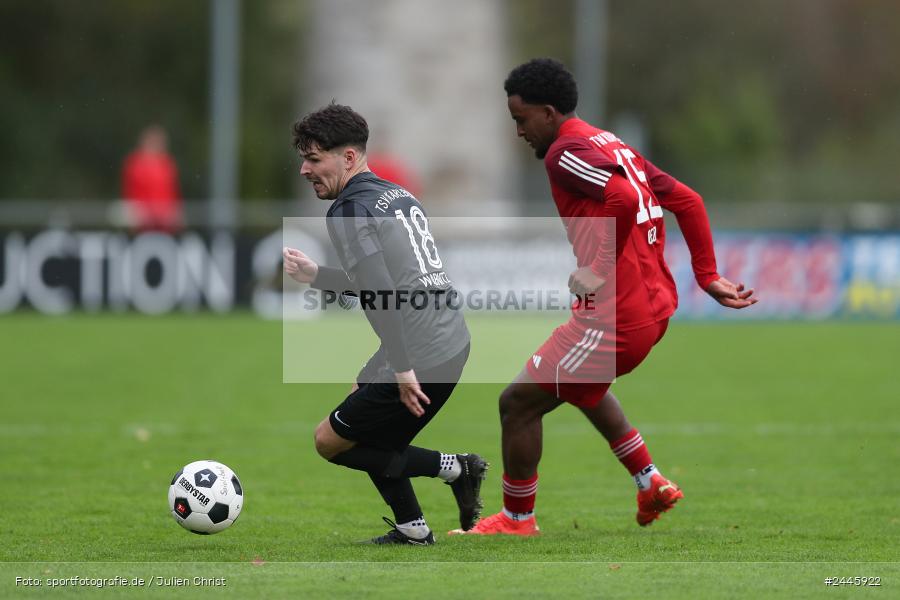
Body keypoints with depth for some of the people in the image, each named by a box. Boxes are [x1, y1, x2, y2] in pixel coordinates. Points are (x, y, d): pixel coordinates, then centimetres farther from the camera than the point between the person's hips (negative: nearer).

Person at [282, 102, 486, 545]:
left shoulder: (350, 210, -11)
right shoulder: (397, 194, 17)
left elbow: (381, 294, -21)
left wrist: (402, 370, -22)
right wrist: (316, 276, 29)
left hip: (421, 357, -9)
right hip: (452, 340, 9)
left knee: (330, 441, 4)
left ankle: (452, 468, 0)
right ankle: (412, 530, 22)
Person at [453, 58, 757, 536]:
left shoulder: (566, 153, -13)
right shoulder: (615, 146, 15)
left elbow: (625, 198, -30)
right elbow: (687, 201, 16)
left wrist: (600, 271, -23)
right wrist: (708, 278, 16)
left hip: (614, 317, -10)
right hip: (655, 305, 10)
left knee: (518, 402, 3)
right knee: (579, 383, 36)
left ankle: (516, 519, 15)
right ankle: (652, 485, 34)